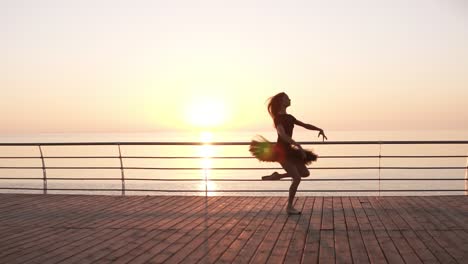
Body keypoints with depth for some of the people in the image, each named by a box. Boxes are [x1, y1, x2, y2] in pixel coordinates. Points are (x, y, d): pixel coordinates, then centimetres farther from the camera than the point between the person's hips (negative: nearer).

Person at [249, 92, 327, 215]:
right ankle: (289, 207, -3)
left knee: (305, 173, 8)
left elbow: (305, 125, 19)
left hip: (289, 150, 9)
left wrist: (319, 129, 5)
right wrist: (297, 145, -34)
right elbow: (282, 135, -26)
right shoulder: (278, 117, -12)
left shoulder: (289, 117, 14)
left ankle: (277, 176, 14)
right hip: (281, 151, -9)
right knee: (297, 178, -15)